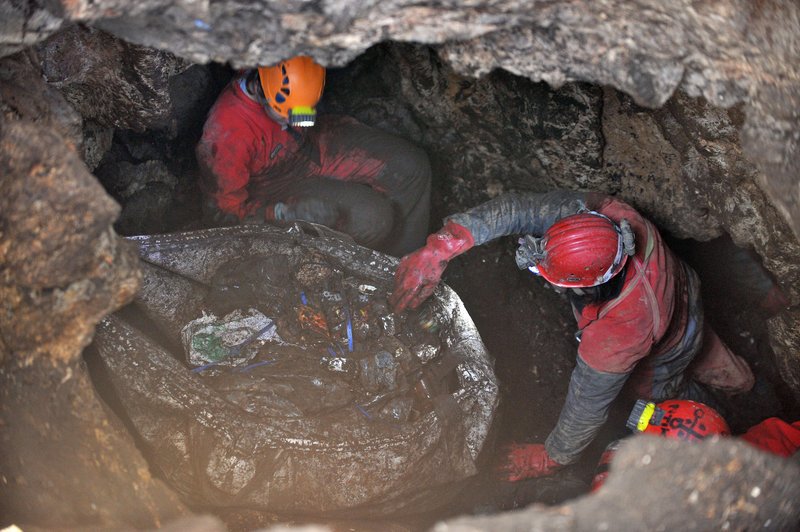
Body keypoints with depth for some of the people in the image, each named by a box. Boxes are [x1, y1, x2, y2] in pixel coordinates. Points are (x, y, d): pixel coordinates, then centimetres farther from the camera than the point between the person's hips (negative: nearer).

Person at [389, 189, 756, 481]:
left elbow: (587, 407, -33)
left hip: (665, 357, -5)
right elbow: (516, 209, -36)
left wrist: (549, 459, -15)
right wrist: (439, 250, -45)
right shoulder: (602, 214, -39)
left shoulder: (616, 335, -49)